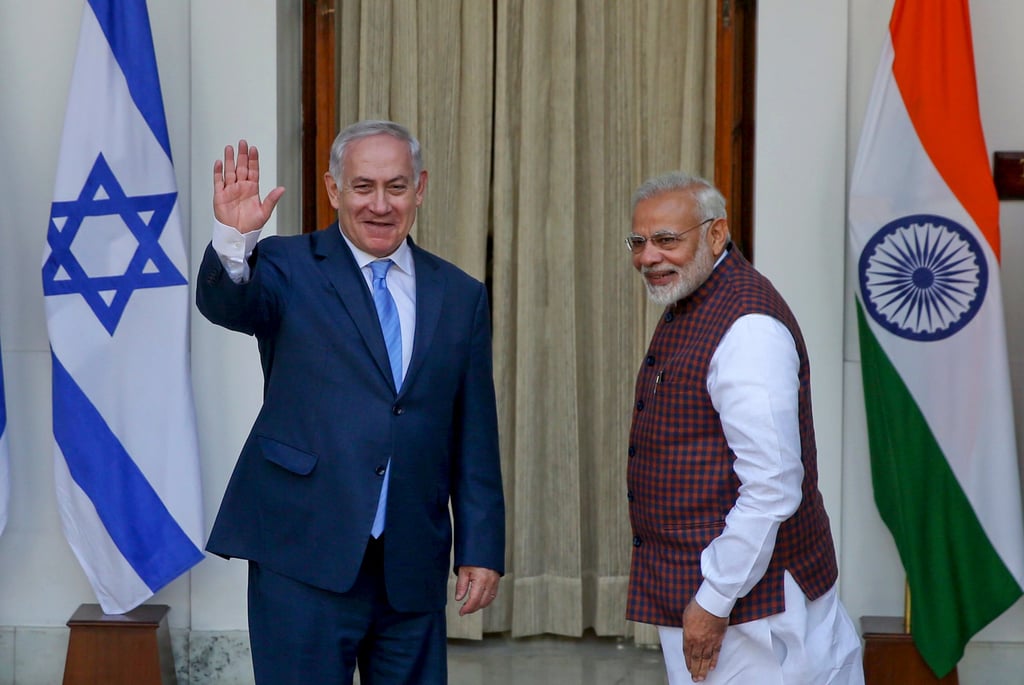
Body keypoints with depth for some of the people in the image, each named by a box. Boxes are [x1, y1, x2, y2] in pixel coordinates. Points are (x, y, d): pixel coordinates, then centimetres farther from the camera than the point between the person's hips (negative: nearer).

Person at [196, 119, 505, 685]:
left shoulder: (460, 296, 11)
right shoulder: (289, 267, 3)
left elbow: (475, 441, 10)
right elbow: (225, 306, -19)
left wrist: (481, 551, 6)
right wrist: (233, 238, -39)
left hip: (412, 568, 3)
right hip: (304, 560, -3)